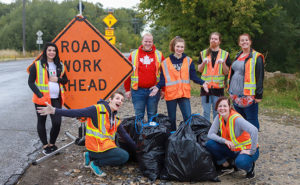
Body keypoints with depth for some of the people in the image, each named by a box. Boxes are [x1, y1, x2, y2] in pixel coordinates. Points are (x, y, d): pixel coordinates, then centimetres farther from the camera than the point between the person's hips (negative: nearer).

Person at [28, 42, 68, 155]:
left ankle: (52, 143, 19)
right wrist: (39, 95, -15)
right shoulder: (37, 65, -3)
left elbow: (65, 80, 18)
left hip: (56, 99, 3)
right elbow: (31, 82, -4)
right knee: (41, 122, 8)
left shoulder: (60, 66, 11)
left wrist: (58, 79, -4)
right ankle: (45, 145, 24)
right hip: (41, 99, -3)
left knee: (57, 123, -4)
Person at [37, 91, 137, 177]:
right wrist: (55, 111, -26)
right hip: (97, 148, -8)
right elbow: (77, 113, -17)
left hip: (106, 146, 8)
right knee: (124, 156, -15)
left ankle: (90, 156, 14)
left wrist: (137, 148, 16)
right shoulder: (97, 109, -11)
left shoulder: (116, 120, 13)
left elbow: (125, 135, 19)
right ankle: (96, 163, -2)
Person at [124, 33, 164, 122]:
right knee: (139, 115, 5)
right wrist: (127, 89, 4)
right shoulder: (133, 55, 5)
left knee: (152, 115, 9)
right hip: (138, 91, 0)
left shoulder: (159, 55, 7)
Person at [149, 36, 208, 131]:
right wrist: (158, 87, -16)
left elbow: (193, 76, 2)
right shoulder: (166, 62, 3)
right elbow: (163, 79, 2)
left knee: (188, 118, -9)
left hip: (184, 94, 0)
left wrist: (202, 83, -15)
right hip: (171, 94, 0)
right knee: (172, 119, 9)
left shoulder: (188, 61, 7)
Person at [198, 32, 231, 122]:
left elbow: (227, 72, 3)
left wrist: (223, 63, -15)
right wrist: (203, 63, -9)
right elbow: (199, 70, 10)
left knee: (217, 112, 4)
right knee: (206, 111, 4)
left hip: (218, 86, -1)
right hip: (205, 86, 1)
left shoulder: (225, 54, 5)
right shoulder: (203, 53, 9)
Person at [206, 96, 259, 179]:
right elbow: (210, 134, -9)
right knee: (210, 144, -14)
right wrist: (225, 141, -25)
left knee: (240, 162, -38)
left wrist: (252, 151, -33)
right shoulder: (219, 117, -6)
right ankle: (226, 163, 10)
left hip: (246, 149, -6)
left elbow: (254, 131, -37)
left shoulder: (236, 119, -25)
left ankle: (250, 167, 0)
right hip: (232, 148, 6)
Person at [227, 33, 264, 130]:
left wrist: (259, 95, -14)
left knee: (252, 121, -1)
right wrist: (230, 89, 19)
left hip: (248, 96, -7)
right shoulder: (238, 56, 15)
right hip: (236, 94, 7)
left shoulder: (256, 57, -7)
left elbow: (260, 77, -10)